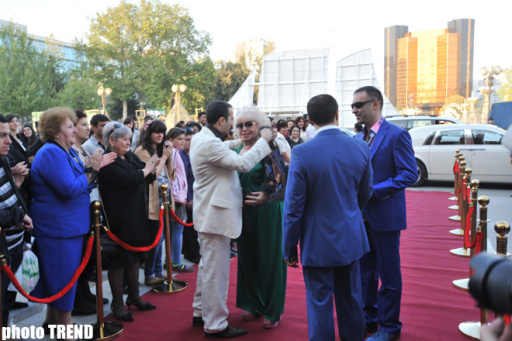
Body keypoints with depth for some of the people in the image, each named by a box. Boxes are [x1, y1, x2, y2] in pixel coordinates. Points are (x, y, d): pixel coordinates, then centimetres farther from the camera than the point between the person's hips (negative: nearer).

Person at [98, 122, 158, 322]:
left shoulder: (131, 157, 11)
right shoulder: (107, 162, -14)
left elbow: (149, 177, 10)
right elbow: (127, 179, -27)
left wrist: (153, 167, -10)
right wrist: (145, 170, -12)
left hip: (136, 216, 8)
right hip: (119, 220, -8)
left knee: (134, 257, 16)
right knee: (119, 260, 2)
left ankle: (134, 297, 30)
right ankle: (117, 304, 15)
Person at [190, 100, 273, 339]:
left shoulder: (202, 138, 8)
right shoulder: (209, 144, -23)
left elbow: (222, 150, 28)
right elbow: (243, 163, -26)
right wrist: (263, 140, -16)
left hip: (210, 214, 11)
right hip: (216, 216, -11)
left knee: (208, 266, 21)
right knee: (216, 271, -1)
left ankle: (201, 312, 35)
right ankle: (215, 325, 10)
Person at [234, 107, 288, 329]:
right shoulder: (238, 151, 9)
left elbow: (281, 181, -16)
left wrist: (266, 196, -29)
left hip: (266, 212, -6)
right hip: (243, 212, 6)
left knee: (269, 258, 2)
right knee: (246, 258, 12)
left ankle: (273, 310, 17)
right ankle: (254, 304, 29)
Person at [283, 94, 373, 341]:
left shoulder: (302, 153, -18)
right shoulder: (361, 148, -6)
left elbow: (293, 207, -14)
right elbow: (365, 194, 9)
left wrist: (289, 248, -2)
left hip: (318, 244, -4)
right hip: (351, 239, 4)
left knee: (320, 305, 9)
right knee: (351, 300, 21)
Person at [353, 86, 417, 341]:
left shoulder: (397, 135, -11)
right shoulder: (357, 138, 10)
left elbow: (409, 174, -17)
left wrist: (374, 192, -21)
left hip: (384, 216, -7)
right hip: (360, 215, 7)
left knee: (389, 275, 7)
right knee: (364, 272, 17)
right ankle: (369, 319, 33)